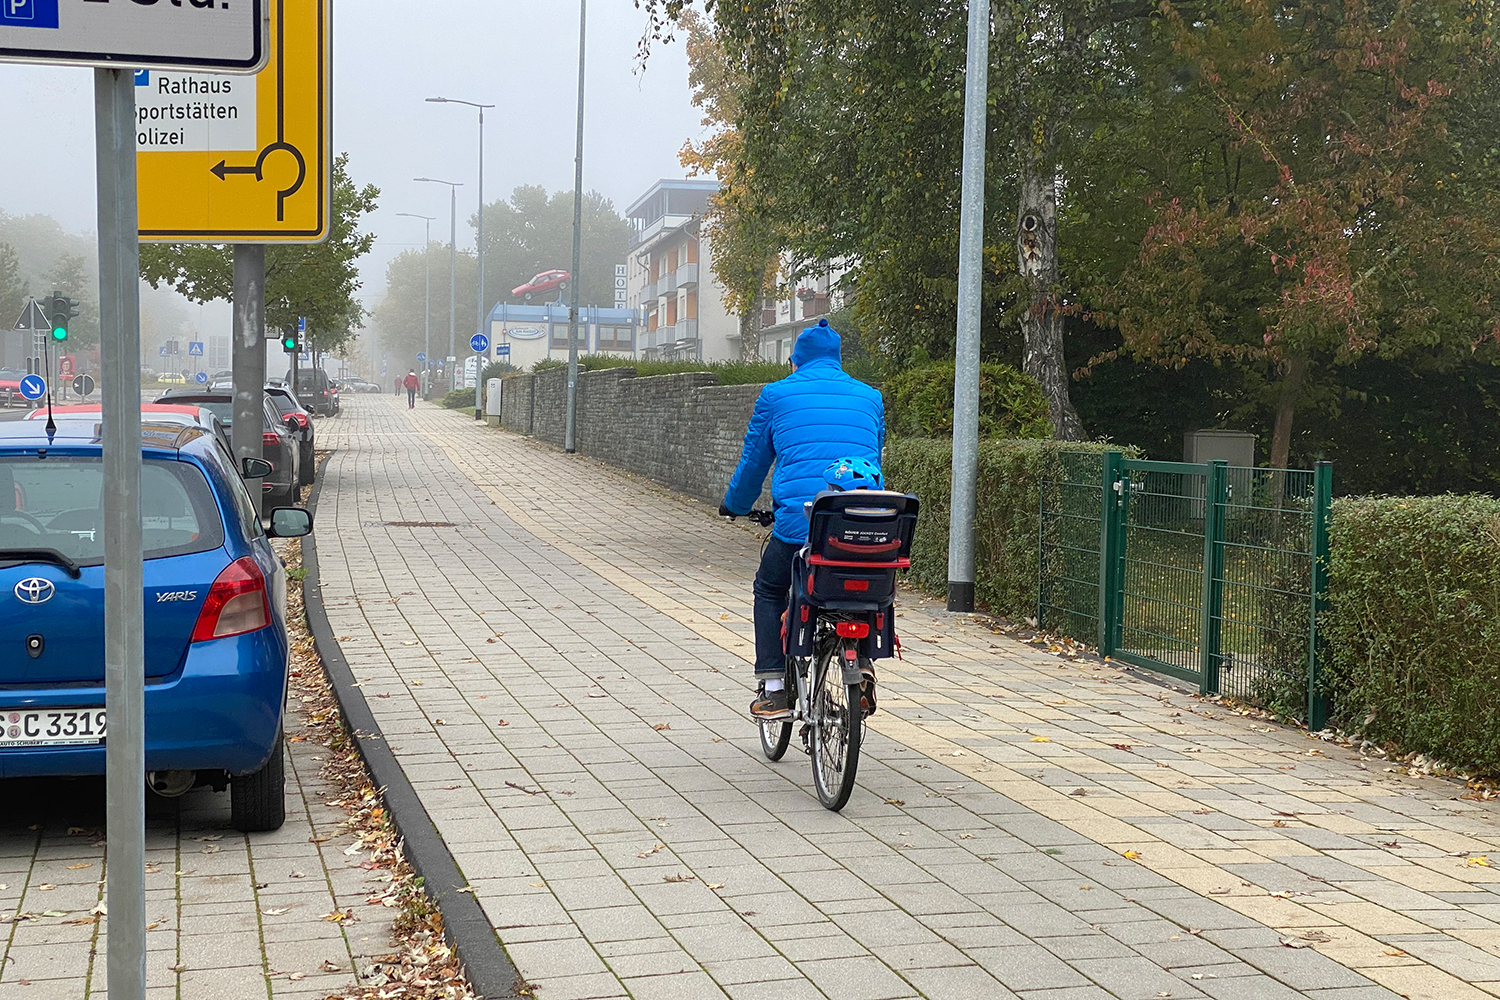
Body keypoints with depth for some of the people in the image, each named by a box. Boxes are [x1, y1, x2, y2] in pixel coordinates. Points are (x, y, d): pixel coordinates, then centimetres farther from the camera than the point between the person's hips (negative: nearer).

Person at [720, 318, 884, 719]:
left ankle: (773, 689, 11)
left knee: (769, 592, 21)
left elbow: (753, 461, 19)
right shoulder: (869, 397, 20)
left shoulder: (776, 395, 12)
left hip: (800, 519, -2)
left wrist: (733, 505, 37)